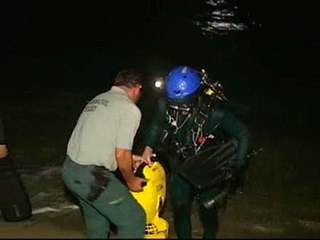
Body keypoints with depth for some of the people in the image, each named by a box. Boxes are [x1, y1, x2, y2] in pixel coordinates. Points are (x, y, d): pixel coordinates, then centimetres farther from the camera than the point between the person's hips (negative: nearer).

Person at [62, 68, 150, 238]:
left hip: (69, 169, 9)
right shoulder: (130, 109, -10)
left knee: (97, 222, 26)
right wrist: (131, 181, 4)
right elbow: (122, 155, -14)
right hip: (91, 175, -9)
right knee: (134, 220, 3)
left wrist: (129, 158, 26)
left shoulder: (97, 100, 15)